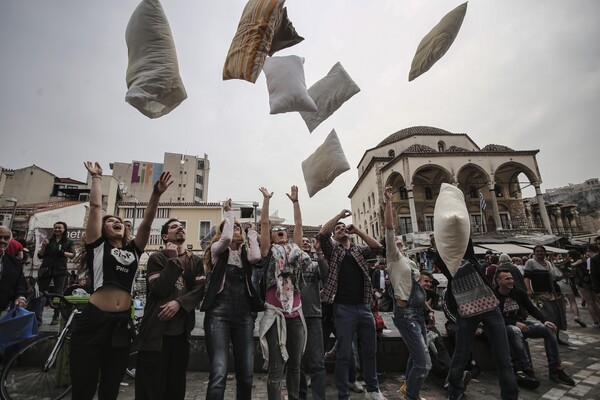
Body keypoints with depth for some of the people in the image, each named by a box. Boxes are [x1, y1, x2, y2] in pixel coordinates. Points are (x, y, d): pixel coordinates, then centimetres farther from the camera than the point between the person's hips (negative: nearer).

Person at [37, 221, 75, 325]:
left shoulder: (68, 241, 6)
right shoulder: (49, 241, 10)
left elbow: (72, 254, -2)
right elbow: (40, 256, 8)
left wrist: (63, 253, -19)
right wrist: (43, 246, -7)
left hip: (60, 270, -2)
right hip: (46, 269, 2)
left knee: (58, 294, 1)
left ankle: (56, 317, 8)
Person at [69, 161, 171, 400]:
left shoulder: (133, 250, 11)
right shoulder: (97, 246, 3)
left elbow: (147, 220, 2)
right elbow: (95, 205, 1)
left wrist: (157, 194, -7)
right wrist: (96, 177, 9)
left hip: (122, 323, 4)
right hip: (93, 320, -3)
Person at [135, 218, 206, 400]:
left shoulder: (196, 261, 8)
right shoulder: (157, 258, -2)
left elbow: (201, 289, -3)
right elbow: (159, 289, -15)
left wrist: (179, 302, -17)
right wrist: (173, 260, -16)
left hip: (181, 330, 4)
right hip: (156, 329, -3)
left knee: (177, 383, 14)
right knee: (150, 384, 4)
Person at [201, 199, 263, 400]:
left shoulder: (245, 252, 12)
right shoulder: (218, 249, 3)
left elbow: (256, 256, -11)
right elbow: (226, 238, -20)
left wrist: (252, 232, 2)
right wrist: (229, 213, -6)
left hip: (244, 315, 4)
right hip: (219, 314, -4)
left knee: (246, 374, 8)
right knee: (219, 373, -13)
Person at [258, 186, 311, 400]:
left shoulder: (295, 251, 12)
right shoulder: (269, 252, 5)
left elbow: (298, 224, 11)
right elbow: (264, 222, 0)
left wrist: (295, 201, 15)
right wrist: (266, 198, 4)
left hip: (295, 314, 3)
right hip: (275, 314, -3)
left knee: (295, 364, 14)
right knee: (276, 367, 0)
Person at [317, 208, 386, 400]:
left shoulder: (359, 250, 13)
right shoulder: (332, 250, 3)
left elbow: (379, 249, -3)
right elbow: (321, 234, -15)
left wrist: (358, 231, -5)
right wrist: (339, 215, -13)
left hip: (364, 307, 4)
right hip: (344, 308, -4)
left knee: (370, 351, 17)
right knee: (344, 354, 5)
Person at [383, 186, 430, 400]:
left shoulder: (407, 260, 16)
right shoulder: (393, 256, -8)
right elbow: (389, 227, -21)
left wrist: (427, 308, 20)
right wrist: (388, 201, -23)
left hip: (418, 313, 9)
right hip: (406, 314, -9)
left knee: (416, 356, 23)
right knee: (424, 362, -6)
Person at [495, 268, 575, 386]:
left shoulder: (519, 292, 3)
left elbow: (532, 309, 8)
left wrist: (545, 320, -8)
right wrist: (515, 323, -24)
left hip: (522, 323, 7)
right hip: (505, 327, -6)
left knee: (548, 329, -13)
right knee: (515, 331, -39)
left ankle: (555, 370, -8)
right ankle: (527, 369, -34)